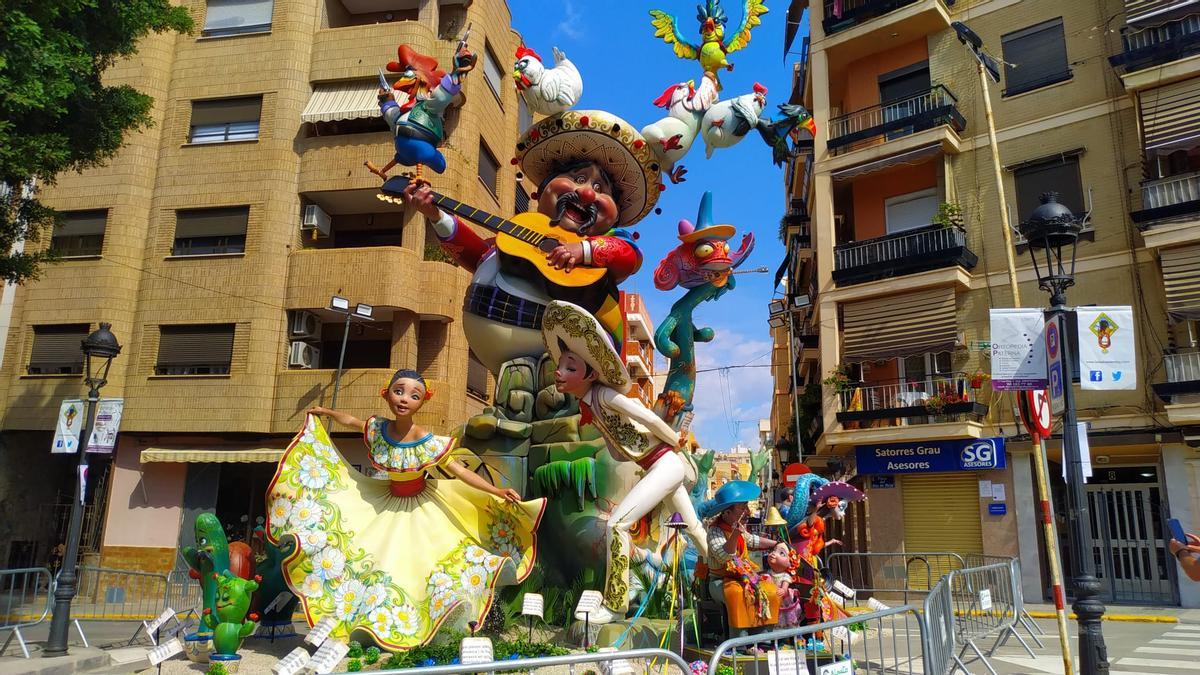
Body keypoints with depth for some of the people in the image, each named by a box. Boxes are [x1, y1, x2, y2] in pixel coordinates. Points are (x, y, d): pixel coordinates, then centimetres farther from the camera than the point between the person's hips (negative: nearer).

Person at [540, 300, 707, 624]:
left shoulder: (605, 395, -21)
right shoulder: (588, 405, 4)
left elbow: (649, 419, -20)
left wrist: (676, 440, -5)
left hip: (666, 466, -9)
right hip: (664, 469, 9)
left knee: (617, 524, -16)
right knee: (694, 529, 24)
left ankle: (614, 605, -7)